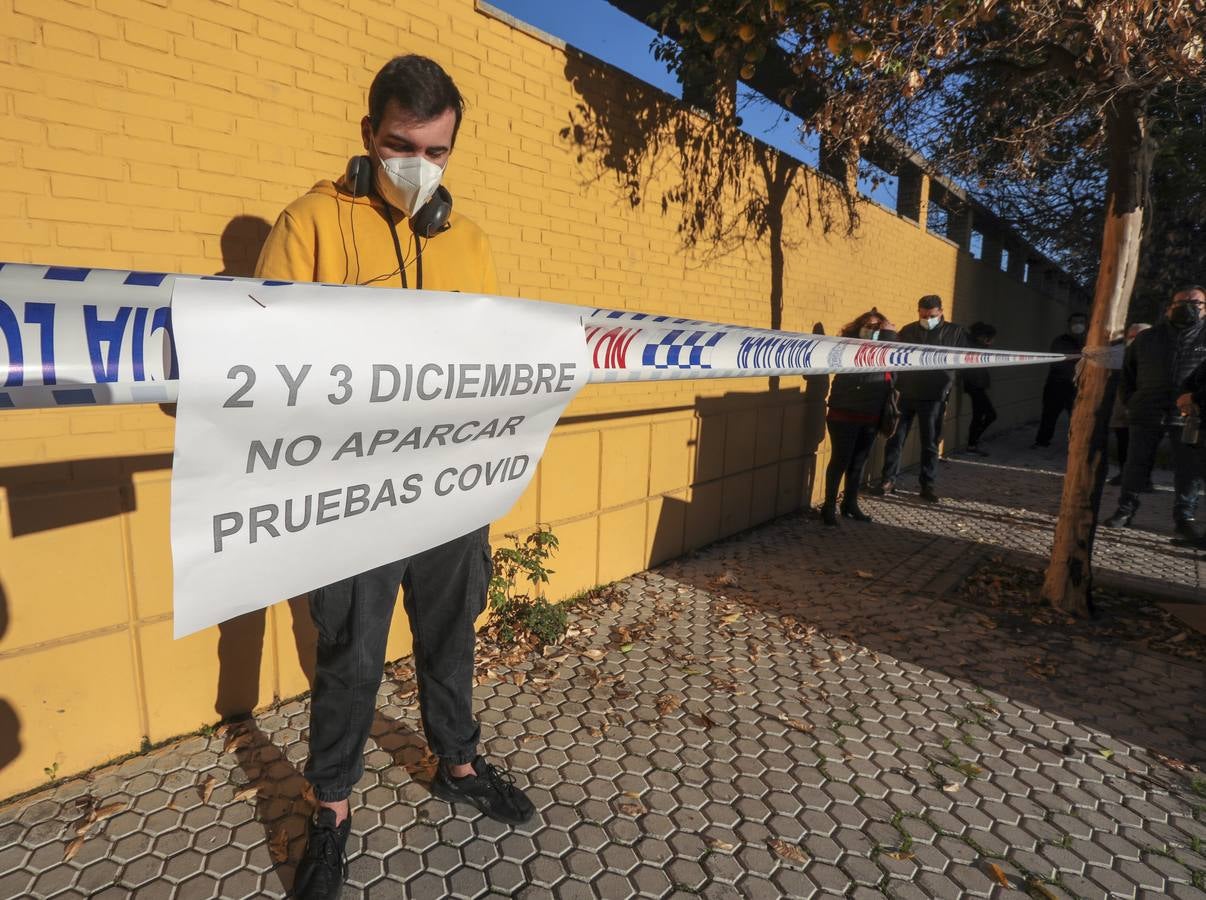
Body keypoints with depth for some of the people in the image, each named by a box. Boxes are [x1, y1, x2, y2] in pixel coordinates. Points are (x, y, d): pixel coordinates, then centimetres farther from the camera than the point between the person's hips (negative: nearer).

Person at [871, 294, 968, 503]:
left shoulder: (955, 332, 3)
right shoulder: (907, 331, 6)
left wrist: (947, 387, -12)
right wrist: (896, 385, -7)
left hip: (933, 397, -1)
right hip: (905, 394, 1)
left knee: (930, 443, 8)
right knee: (895, 438, 2)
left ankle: (927, 486, 18)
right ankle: (888, 480, 14)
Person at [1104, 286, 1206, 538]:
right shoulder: (1148, 338, 9)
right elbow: (1127, 372, 17)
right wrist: (1130, 401, 8)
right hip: (1147, 415, 1)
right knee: (1136, 463, 5)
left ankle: (1185, 517, 14)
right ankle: (1125, 510, 15)